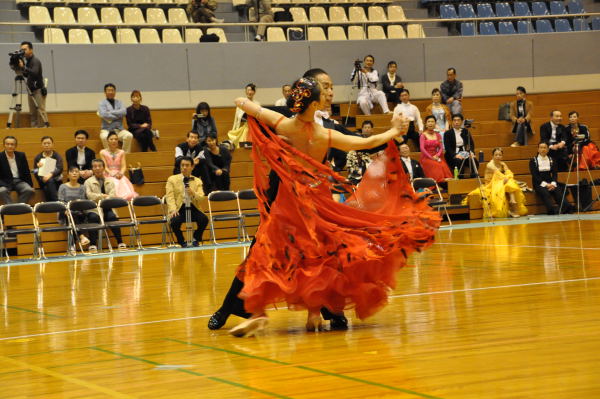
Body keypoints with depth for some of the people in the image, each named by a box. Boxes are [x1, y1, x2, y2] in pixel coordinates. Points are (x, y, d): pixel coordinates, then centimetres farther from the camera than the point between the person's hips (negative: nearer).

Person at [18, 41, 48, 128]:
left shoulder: (36, 61, -11)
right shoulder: (27, 61, 14)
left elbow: (34, 73, -28)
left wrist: (23, 67, -34)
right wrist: (19, 69, 4)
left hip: (39, 90, -8)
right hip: (31, 91, 8)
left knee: (41, 112, -10)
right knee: (33, 113, 6)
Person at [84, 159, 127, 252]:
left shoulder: (110, 181, 18)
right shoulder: (88, 182, 12)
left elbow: (113, 195, 2)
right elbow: (89, 195, -6)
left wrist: (106, 199, -19)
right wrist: (102, 196, -18)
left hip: (107, 208, 2)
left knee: (112, 216, -29)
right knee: (94, 217, -34)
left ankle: (120, 243, -23)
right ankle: (92, 245, -30)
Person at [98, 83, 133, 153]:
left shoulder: (119, 103, 16)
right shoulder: (102, 103, 7)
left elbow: (124, 112, -5)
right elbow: (104, 115, -12)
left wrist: (109, 113, -11)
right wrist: (118, 115, -5)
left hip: (119, 130, 3)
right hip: (107, 130, -2)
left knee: (129, 136, -29)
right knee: (105, 137, -37)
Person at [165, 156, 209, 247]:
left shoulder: (197, 181, 13)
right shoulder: (172, 180, 9)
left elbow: (201, 198, 2)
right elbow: (170, 197, -2)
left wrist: (193, 194, -20)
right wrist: (173, 209, -20)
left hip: (193, 208, 1)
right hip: (179, 209, -1)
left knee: (204, 219, -28)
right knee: (174, 222, -33)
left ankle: (196, 239, 2)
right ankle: (182, 242, -4)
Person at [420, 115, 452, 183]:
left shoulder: (438, 135, 15)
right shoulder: (423, 135, 3)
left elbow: (441, 148, 9)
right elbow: (422, 148, -7)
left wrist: (437, 156, -11)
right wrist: (431, 157, -16)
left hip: (436, 157, 3)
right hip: (426, 157, -3)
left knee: (444, 165, -30)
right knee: (437, 166, -33)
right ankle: (439, 182, -34)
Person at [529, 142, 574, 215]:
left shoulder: (551, 160, 17)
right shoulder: (533, 161, 7)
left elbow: (555, 173, 8)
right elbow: (534, 175, -4)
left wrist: (553, 183, -13)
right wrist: (545, 184, -16)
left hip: (550, 183, 3)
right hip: (539, 184, -2)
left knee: (558, 191, -30)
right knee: (545, 193, -35)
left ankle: (567, 207, -50)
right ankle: (553, 209, -57)